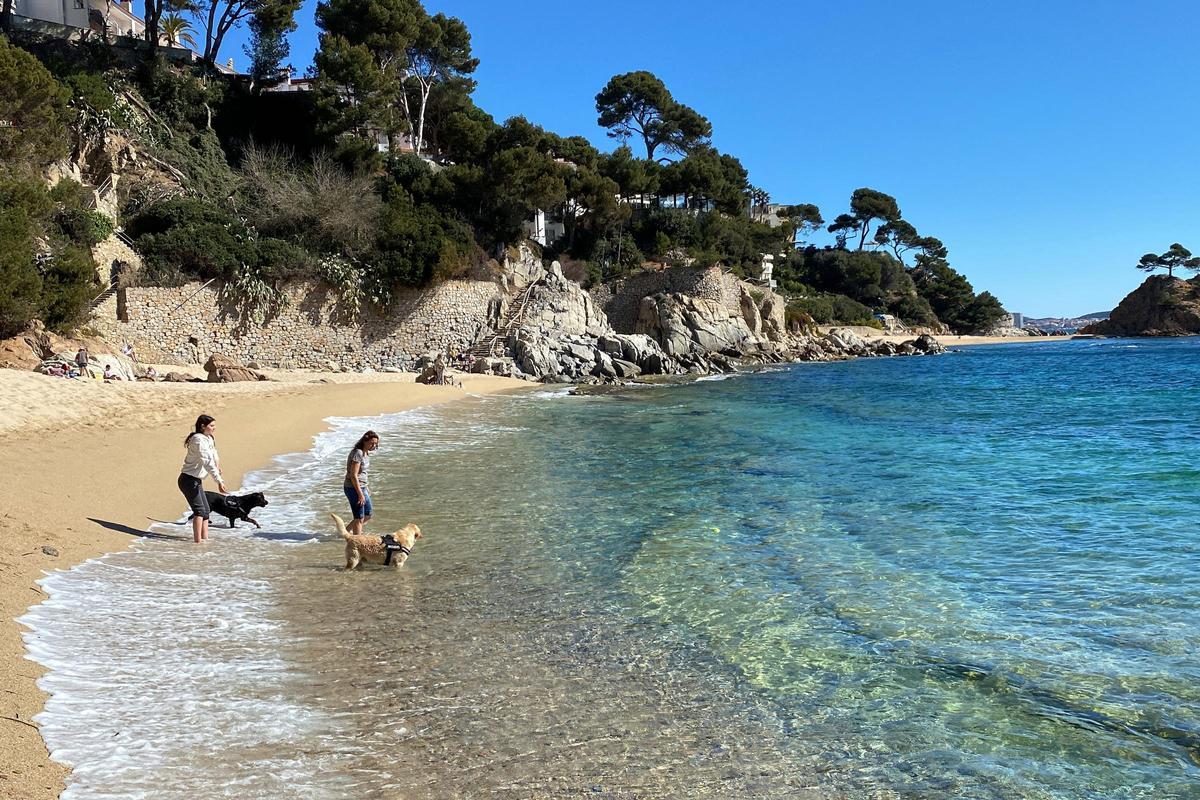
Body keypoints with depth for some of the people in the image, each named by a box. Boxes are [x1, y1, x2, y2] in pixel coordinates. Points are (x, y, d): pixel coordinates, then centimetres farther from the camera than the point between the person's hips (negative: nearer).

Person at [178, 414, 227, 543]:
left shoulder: (209, 439, 10)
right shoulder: (198, 440, -20)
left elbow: (214, 457, 23)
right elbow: (207, 462, -29)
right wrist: (219, 481, -35)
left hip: (197, 481, 10)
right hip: (189, 479, -10)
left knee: (206, 511, 13)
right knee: (199, 510, -18)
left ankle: (205, 538, 18)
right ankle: (197, 541, -22)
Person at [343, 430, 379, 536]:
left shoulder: (366, 453, 7)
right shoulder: (357, 453, -22)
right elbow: (353, 476, -24)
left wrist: (365, 488, 22)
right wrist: (360, 494, -22)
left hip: (361, 487, 10)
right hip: (353, 488, -10)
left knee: (367, 515, 18)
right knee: (359, 518, -2)